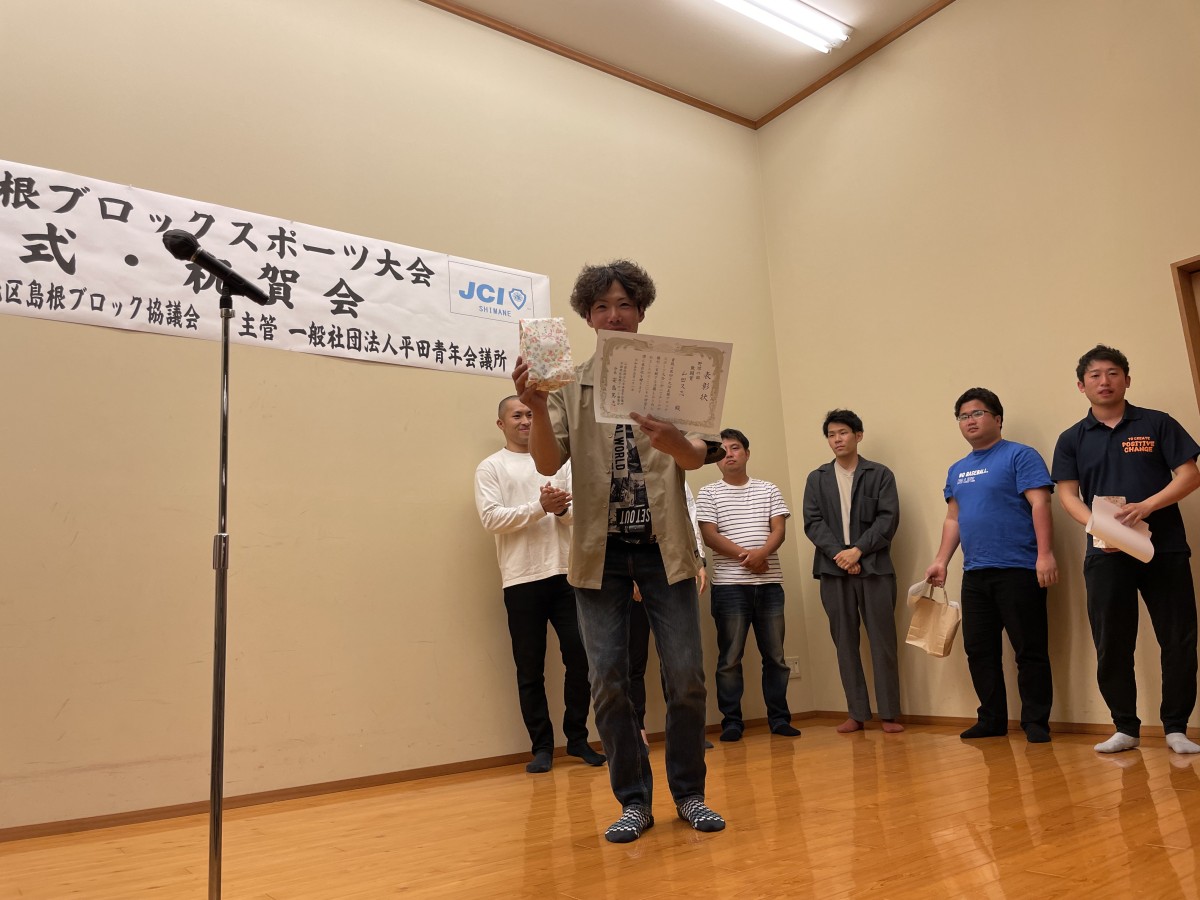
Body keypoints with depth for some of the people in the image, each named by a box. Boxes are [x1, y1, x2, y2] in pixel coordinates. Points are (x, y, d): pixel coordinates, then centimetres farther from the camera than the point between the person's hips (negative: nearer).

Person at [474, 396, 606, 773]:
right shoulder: (491, 467, 3)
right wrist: (540, 507, -18)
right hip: (522, 580, -3)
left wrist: (562, 508, -16)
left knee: (580, 657, 4)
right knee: (530, 670, 5)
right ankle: (542, 745, 18)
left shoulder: (556, 461, 14)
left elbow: (578, 512, 7)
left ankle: (577, 737, 20)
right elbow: (491, 518, -9)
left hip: (564, 574, 3)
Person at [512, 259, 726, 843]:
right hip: (600, 552, 1)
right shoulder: (569, 385, 5)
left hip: (663, 546, 0)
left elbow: (698, 456, -6)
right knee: (609, 684, 4)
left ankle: (689, 793, 22)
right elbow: (549, 462, -6)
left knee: (686, 677, 2)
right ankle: (633, 801, 21)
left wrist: (674, 443, -29)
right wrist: (536, 409, -26)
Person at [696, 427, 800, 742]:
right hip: (729, 585, -2)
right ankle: (731, 721, 9)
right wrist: (744, 557, -15)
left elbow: (779, 529, 2)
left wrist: (761, 553, -18)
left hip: (769, 584, 3)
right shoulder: (708, 493, 5)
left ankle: (779, 718, 17)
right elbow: (710, 536, -5)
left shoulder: (768, 490, 12)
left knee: (775, 655, 7)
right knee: (730, 658, 1)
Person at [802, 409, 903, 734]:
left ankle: (890, 714, 7)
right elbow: (812, 522, 3)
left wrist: (858, 550, -14)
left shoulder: (880, 474, 6)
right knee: (845, 643, 5)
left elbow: (889, 518, -3)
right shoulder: (816, 479, 13)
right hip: (834, 570, 2)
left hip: (874, 568, -2)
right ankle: (857, 713, 12)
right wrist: (839, 554, -12)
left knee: (882, 642, -1)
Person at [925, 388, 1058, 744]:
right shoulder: (957, 470, 17)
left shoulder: (1019, 456, -3)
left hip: (1018, 570, -7)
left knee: (1030, 650, 0)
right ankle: (992, 719, 20)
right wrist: (941, 561, 13)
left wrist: (1045, 554, -20)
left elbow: (1039, 505, -11)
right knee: (979, 650, 10)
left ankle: (1036, 723, 11)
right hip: (975, 574, 7)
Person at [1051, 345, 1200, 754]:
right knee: (1111, 646, 5)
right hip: (1105, 553, 1)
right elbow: (1068, 494, 2)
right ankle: (1126, 727, 18)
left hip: (1165, 549, -1)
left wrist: (1146, 507, -17)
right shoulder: (1072, 439, 8)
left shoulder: (1157, 424, 5)